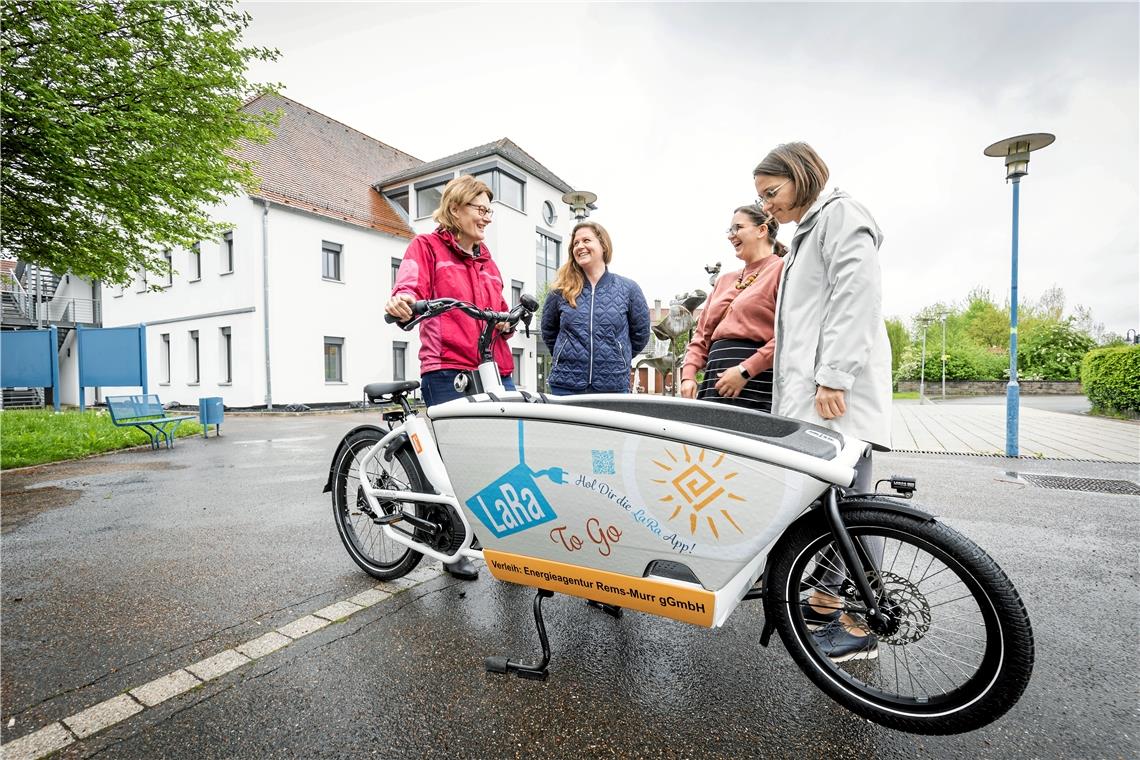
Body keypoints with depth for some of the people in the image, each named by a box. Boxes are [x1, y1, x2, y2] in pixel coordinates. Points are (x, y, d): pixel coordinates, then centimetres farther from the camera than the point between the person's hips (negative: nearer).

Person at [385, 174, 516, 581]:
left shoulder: (485, 258, 24)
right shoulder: (427, 246, 7)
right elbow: (410, 288, -11)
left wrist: (507, 322, 2)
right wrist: (401, 303, -34)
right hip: (448, 372, -5)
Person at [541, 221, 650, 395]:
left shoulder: (628, 288, 2)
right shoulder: (560, 291, 3)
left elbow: (640, 333, 11)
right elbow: (548, 332, 16)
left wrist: (618, 359, 11)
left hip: (613, 387, 0)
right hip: (565, 387, 1)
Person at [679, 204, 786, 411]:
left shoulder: (782, 269, 1)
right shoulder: (725, 280, 23)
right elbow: (702, 334, 19)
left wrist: (745, 370, -17)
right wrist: (688, 374, 5)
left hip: (755, 381, -6)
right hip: (716, 380, 6)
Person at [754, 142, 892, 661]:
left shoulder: (840, 212, 1)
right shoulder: (808, 232, 29)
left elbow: (857, 297, -14)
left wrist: (832, 377, -21)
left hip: (838, 393, -9)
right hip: (810, 392, 9)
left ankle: (860, 627, 5)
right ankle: (826, 601, 21)